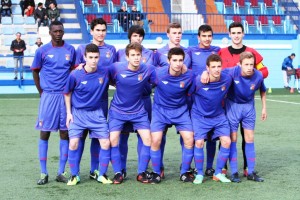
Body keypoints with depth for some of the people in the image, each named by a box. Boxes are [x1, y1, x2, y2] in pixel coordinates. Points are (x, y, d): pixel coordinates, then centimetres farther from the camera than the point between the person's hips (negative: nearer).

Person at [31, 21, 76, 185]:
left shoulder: (70, 50, 5)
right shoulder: (42, 50, 0)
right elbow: (35, 72, 8)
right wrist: (41, 92, 2)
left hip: (66, 96, 2)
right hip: (48, 96, -2)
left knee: (65, 133, 3)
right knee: (44, 133, -1)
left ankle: (61, 172, 11)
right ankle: (43, 173, 7)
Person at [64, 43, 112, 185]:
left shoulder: (105, 73, -10)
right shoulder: (75, 75, -14)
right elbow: (67, 93, 1)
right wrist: (68, 113, -1)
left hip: (97, 113, 2)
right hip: (78, 113, -2)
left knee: (106, 143, -3)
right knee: (73, 143, -10)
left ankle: (102, 175, 14)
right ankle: (75, 175, 9)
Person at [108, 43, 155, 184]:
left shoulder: (148, 70, -14)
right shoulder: (116, 68, -16)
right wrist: (119, 85, -4)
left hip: (138, 111, 1)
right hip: (117, 111, -1)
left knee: (148, 138, -8)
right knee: (113, 140, -10)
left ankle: (141, 172, 7)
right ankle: (118, 173, 7)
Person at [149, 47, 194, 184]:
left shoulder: (189, 76, -17)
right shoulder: (158, 73, -20)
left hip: (181, 111, 1)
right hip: (160, 110, -1)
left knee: (189, 139, -8)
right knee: (155, 140, -13)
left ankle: (184, 173, 10)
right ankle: (156, 173, 7)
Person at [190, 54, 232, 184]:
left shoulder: (227, 79, -15)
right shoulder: (198, 80, -24)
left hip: (219, 116, 3)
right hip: (200, 116, -3)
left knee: (226, 141, -6)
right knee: (199, 142, -13)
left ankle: (218, 173, 10)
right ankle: (199, 174, 6)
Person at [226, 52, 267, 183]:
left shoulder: (258, 76, -18)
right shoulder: (232, 72, -27)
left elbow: (262, 91, 2)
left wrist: (264, 108, 7)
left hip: (249, 106, 2)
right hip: (232, 105, -2)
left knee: (250, 138, 4)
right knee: (233, 139, 0)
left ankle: (251, 172, 12)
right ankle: (234, 173, 7)